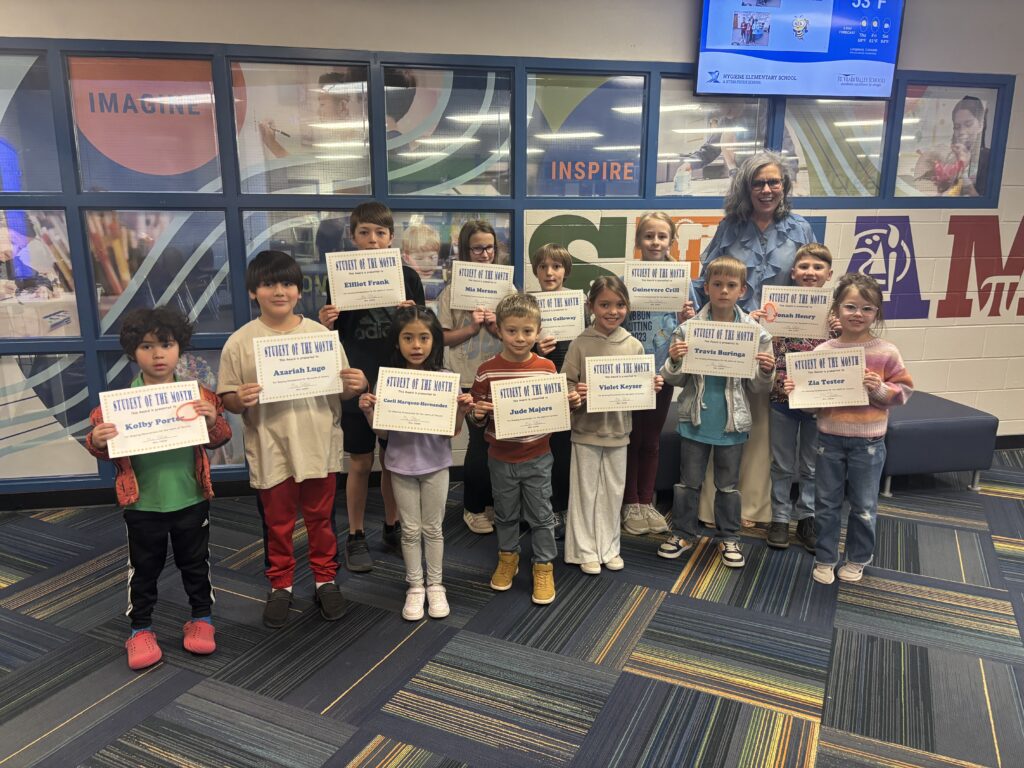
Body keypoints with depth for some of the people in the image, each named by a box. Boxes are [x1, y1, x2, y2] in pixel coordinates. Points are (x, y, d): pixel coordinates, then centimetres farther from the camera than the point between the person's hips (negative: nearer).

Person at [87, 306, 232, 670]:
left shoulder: (197, 394, -5)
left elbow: (219, 439, -2)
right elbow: (107, 449, -1)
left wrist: (213, 421, -24)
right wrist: (97, 442, -24)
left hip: (190, 501, 1)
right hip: (142, 504, 0)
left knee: (195, 563, 16)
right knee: (143, 568, 14)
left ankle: (202, 618, 35)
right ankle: (140, 629, 32)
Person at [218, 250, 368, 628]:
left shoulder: (321, 334, -1)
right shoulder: (239, 343, -5)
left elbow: (341, 390, 4)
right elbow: (226, 398, -2)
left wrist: (357, 385, -17)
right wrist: (240, 400, -23)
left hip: (318, 446, 1)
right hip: (270, 451, -1)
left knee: (321, 519, 16)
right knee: (277, 524, 15)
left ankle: (326, 580, 35)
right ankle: (280, 587, 34)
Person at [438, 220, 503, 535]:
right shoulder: (452, 291, -3)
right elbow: (443, 337, -4)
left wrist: (496, 326, -14)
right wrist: (472, 327, -17)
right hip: (470, 378, -3)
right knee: (481, 442, -1)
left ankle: (491, 502, 29)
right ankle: (473, 508, 18)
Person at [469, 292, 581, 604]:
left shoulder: (546, 367, -6)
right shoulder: (487, 370, -9)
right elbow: (478, 418, -2)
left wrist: (570, 403, -13)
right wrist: (477, 413, -24)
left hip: (537, 458, 0)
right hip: (501, 458, 0)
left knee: (541, 515, 10)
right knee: (506, 514, 18)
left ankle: (544, 567, 27)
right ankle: (508, 558, 40)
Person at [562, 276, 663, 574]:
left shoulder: (634, 345, 0)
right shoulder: (581, 343, -9)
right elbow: (565, 383, -7)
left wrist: (653, 386, -13)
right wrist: (576, 392, -27)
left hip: (618, 429, 3)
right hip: (587, 429, -3)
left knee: (613, 491, 13)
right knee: (585, 491, 8)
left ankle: (608, 548, 29)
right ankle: (585, 550, 22)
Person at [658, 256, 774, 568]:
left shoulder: (755, 332, -6)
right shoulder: (689, 328, -7)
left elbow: (757, 387, 0)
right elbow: (676, 379, -1)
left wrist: (767, 371, -20)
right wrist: (674, 361, -21)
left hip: (733, 421, 0)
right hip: (696, 418, 0)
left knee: (728, 484, 15)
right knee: (689, 481, 13)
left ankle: (729, 538, 31)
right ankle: (684, 533, 29)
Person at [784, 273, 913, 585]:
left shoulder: (886, 352, -8)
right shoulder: (823, 351, -4)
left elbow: (904, 390, -2)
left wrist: (881, 389, -19)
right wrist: (795, 389, -16)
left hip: (868, 442, -1)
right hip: (830, 438, 1)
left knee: (864, 506, 14)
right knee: (827, 503, 13)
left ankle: (858, 559, 33)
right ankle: (824, 559, 28)